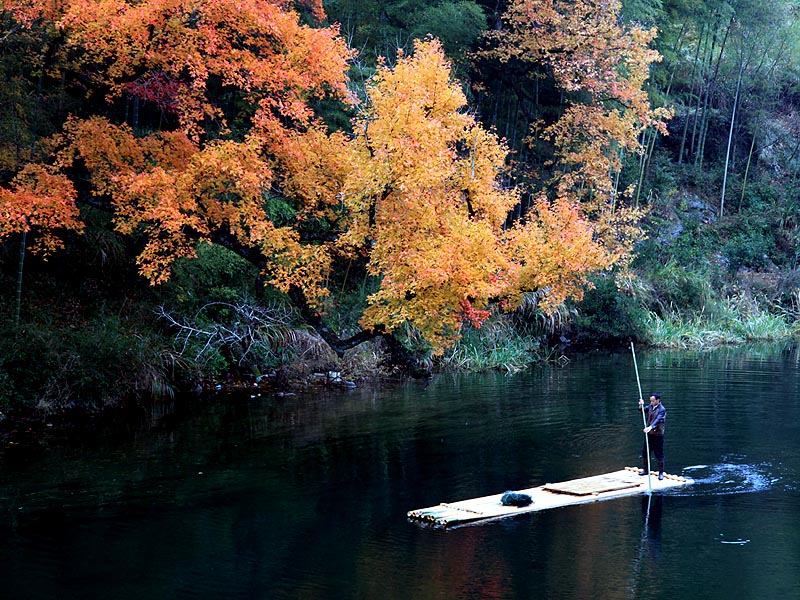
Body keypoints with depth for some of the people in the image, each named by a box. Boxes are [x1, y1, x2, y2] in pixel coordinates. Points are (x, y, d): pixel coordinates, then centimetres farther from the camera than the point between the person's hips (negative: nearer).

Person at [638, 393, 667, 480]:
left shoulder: (662, 410, -15)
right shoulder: (651, 407, 7)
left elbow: (658, 420, -29)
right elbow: (642, 411, 15)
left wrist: (650, 427, -45)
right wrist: (641, 405, -8)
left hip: (657, 434, -7)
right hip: (649, 433, 7)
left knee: (659, 454, -1)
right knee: (645, 452, 13)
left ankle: (661, 473, 7)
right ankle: (645, 470, 27)